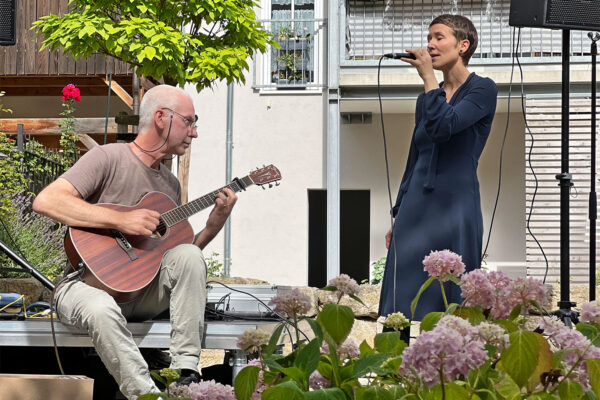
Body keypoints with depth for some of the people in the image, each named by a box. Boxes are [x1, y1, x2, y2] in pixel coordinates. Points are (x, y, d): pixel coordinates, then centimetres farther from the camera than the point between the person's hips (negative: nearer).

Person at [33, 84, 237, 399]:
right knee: (101, 309, -39)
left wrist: (213, 225, -1)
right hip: (89, 283, -6)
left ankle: (185, 375, -20)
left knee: (190, 255, -19)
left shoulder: (170, 184, 14)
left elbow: (171, 253, 15)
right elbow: (46, 201, -23)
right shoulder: (110, 158, -9)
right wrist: (121, 221, -26)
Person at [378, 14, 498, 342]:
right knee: (400, 307, 0)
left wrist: (428, 77, -9)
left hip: (455, 207, -6)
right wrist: (397, 217, 17)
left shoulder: (482, 90, -2)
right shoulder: (427, 98, 16)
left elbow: (443, 126, -19)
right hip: (416, 207, 6)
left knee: (452, 305, -4)